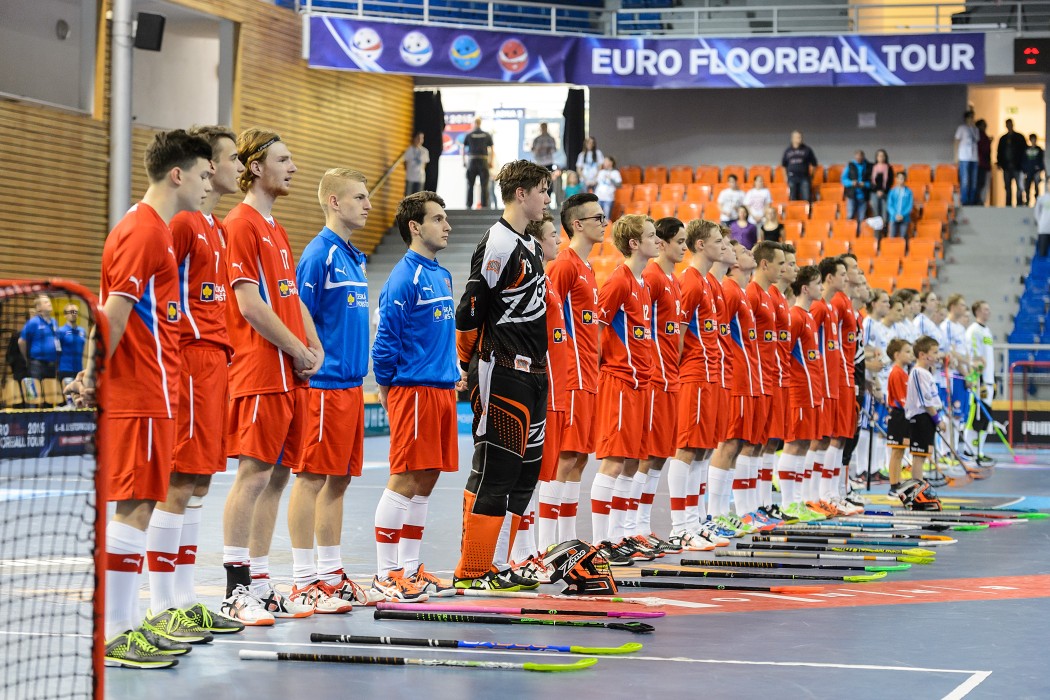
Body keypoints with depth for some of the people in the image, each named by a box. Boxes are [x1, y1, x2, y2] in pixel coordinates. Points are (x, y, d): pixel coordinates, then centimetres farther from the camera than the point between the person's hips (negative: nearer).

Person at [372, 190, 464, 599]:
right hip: (413, 391, -9)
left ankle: (410, 568, 19)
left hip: (442, 390, 9)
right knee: (404, 480, -6)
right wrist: (387, 388, -6)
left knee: (426, 481, 11)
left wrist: (452, 374, 15)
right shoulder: (404, 278, -13)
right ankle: (388, 574, 0)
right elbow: (386, 339, -14)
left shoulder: (442, 275, 15)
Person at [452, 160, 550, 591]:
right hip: (504, 374, -10)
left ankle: (500, 566, 16)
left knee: (525, 470, 11)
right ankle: (472, 571, -2)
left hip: (533, 374, 10)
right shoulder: (498, 244, -14)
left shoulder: (530, 246, 17)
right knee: (493, 472, -7)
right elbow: (469, 311, -15)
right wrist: (465, 365, -7)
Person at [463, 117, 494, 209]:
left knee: (470, 185, 7)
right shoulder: (487, 135, 4)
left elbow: (463, 149, 4)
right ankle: (484, 205, -3)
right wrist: (491, 162, 12)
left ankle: (469, 205, 3)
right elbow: (492, 150, 5)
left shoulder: (469, 135, 3)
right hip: (483, 162, 0)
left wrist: (464, 161, 12)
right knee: (484, 186, 2)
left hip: (471, 161, 0)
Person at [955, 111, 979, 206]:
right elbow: (957, 142, 2)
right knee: (965, 180, -7)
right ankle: (964, 201, -4)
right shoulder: (961, 128, 3)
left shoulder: (975, 129, 17)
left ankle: (972, 201, 6)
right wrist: (956, 157, -3)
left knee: (974, 181, 3)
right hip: (964, 158, -5)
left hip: (974, 158, 5)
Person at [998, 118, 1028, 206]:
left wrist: (1022, 163, -7)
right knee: (1008, 187, 3)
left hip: (1017, 166, -3)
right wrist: (999, 163, 2)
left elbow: (1024, 150, 1)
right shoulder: (1003, 138, 14)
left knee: (1019, 186, -6)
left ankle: (1020, 204, -6)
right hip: (1006, 166, 3)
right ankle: (1008, 205, 5)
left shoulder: (1019, 137, 4)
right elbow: (999, 151, 14)